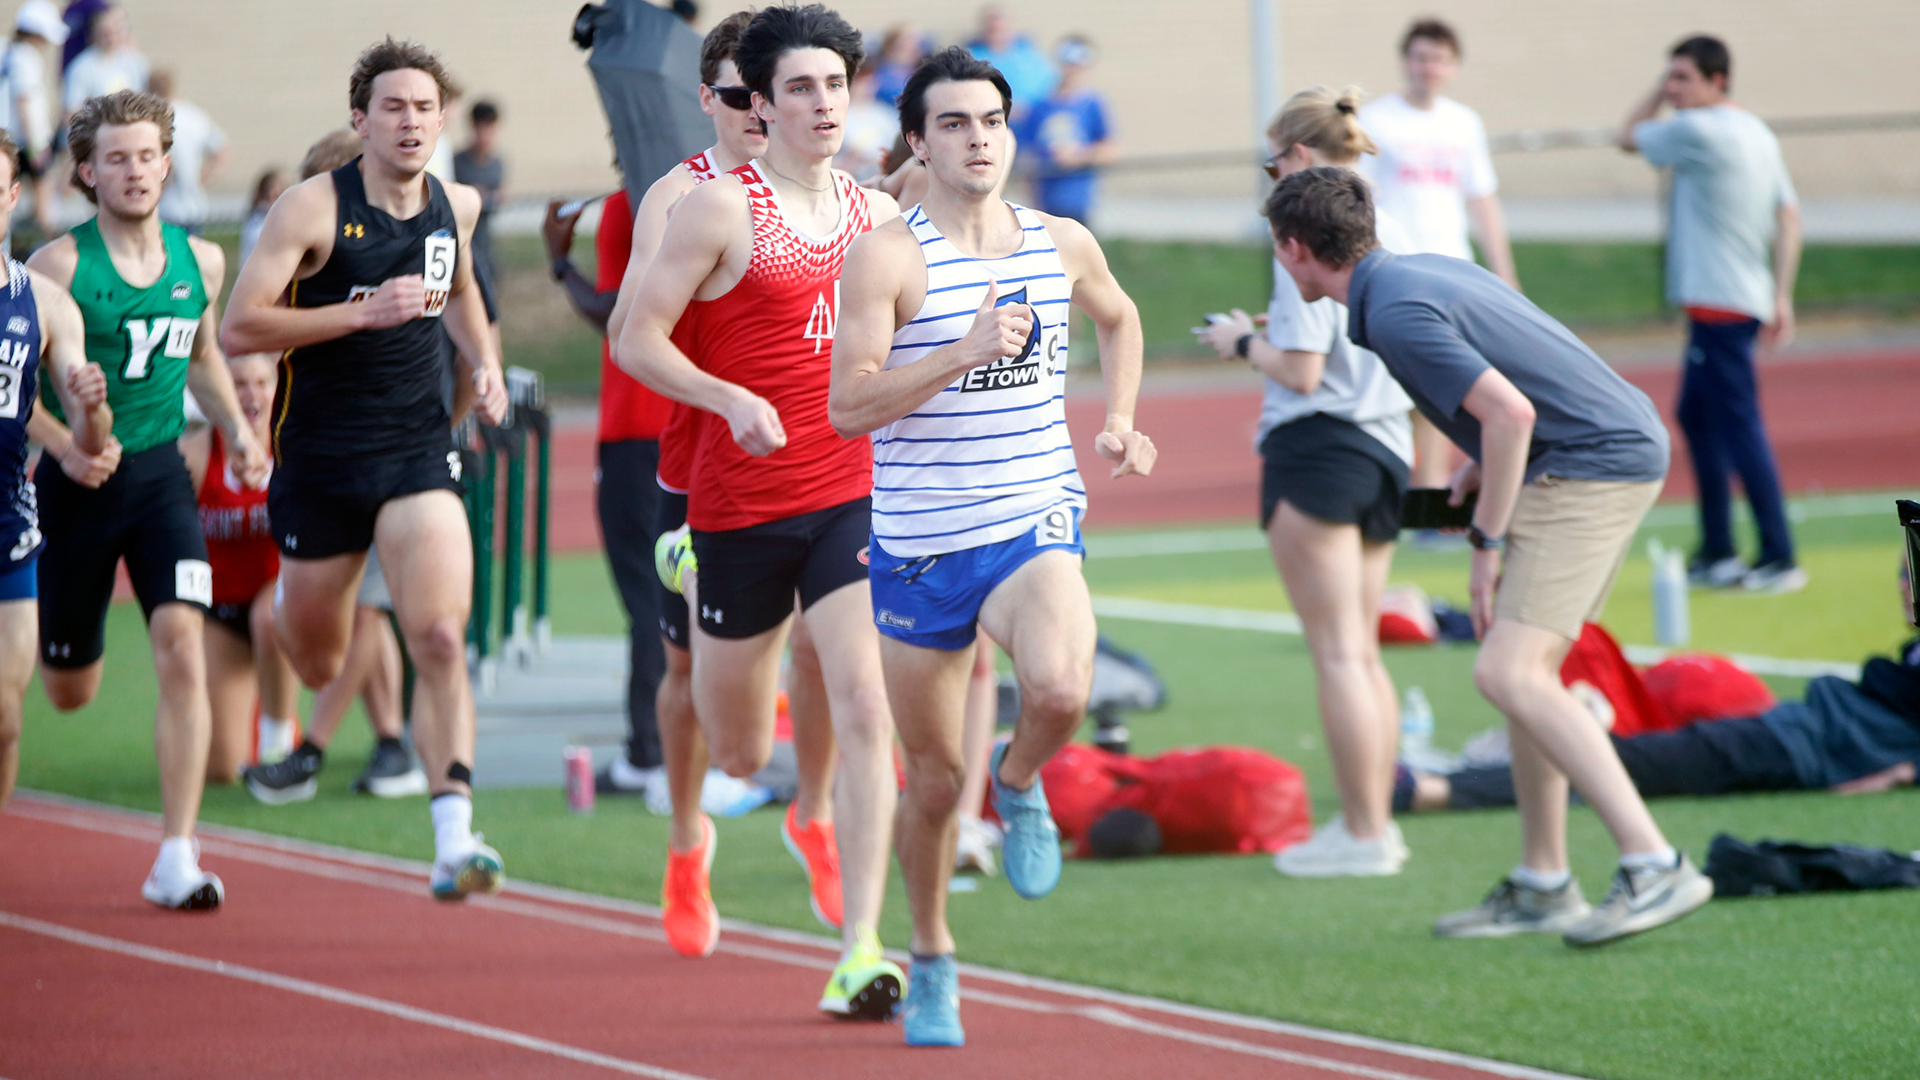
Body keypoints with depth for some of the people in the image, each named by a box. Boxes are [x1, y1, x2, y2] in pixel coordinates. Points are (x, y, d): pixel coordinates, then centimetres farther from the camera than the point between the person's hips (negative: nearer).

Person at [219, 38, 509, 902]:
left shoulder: (457, 207, 5)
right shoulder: (314, 208, -11)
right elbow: (239, 327, -16)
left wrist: (482, 363, 11)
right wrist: (364, 312, -23)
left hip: (419, 454, 2)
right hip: (320, 458, -2)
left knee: (442, 642, -18)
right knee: (317, 666, 14)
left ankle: (454, 840, -23)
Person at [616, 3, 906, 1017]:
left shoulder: (879, 215, 9)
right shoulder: (719, 207, -6)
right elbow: (637, 338, -8)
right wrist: (732, 401, -22)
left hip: (853, 497, 3)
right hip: (740, 504, -3)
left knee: (863, 709, -16)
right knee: (738, 754, 10)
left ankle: (858, 953, -17)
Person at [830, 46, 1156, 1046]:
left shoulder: (1062, 245, 5)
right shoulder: (889, 256, -9)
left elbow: (1119, 318, 28)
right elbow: (847, 406, -16)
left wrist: (1119, 423, 15)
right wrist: (963, 355, -26)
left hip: (1035, 526, 2)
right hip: (919, 546, -2)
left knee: (1060, 691, -30)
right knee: (933, 780, 8)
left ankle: (1019, 783, 6)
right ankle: (931, 963, 32)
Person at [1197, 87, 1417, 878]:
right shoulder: (1393, 236, 8)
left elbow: (1301, 370, -19)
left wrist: (1245, 342, 1)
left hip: (1320, 447, -8)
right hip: (1388, 447, 8)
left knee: (1338, 654, -3)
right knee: (1363, 650, 17)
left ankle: (1363, 834, -1)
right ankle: (1377, 816, 20)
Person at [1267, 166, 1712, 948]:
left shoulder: (1393, 313, -15)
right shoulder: (1426, 271, 16)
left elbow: (1511, 413, -22)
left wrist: (1488, 543, -15)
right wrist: (1482, 467, 21)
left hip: (1590, 466, -10)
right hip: (1623, 449, 10)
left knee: (1509, 673, -17)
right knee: (1525, 671, 15)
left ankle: (1654, 867, -22)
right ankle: (1542, 884, 19)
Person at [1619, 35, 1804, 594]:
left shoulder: (1698, 131, -15)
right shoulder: (1756, 133, 13)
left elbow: (1630, 137, 0)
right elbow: (1789, 218, 12)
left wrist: (1659, 93, 9)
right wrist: (1781, 296, 12)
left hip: (1720, 305, -10)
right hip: (1744, 297, 10)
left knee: (1740, 427, -8)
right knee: (1696, 416, 18)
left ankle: (1779, 558, -7)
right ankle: (1717, 550, 22)